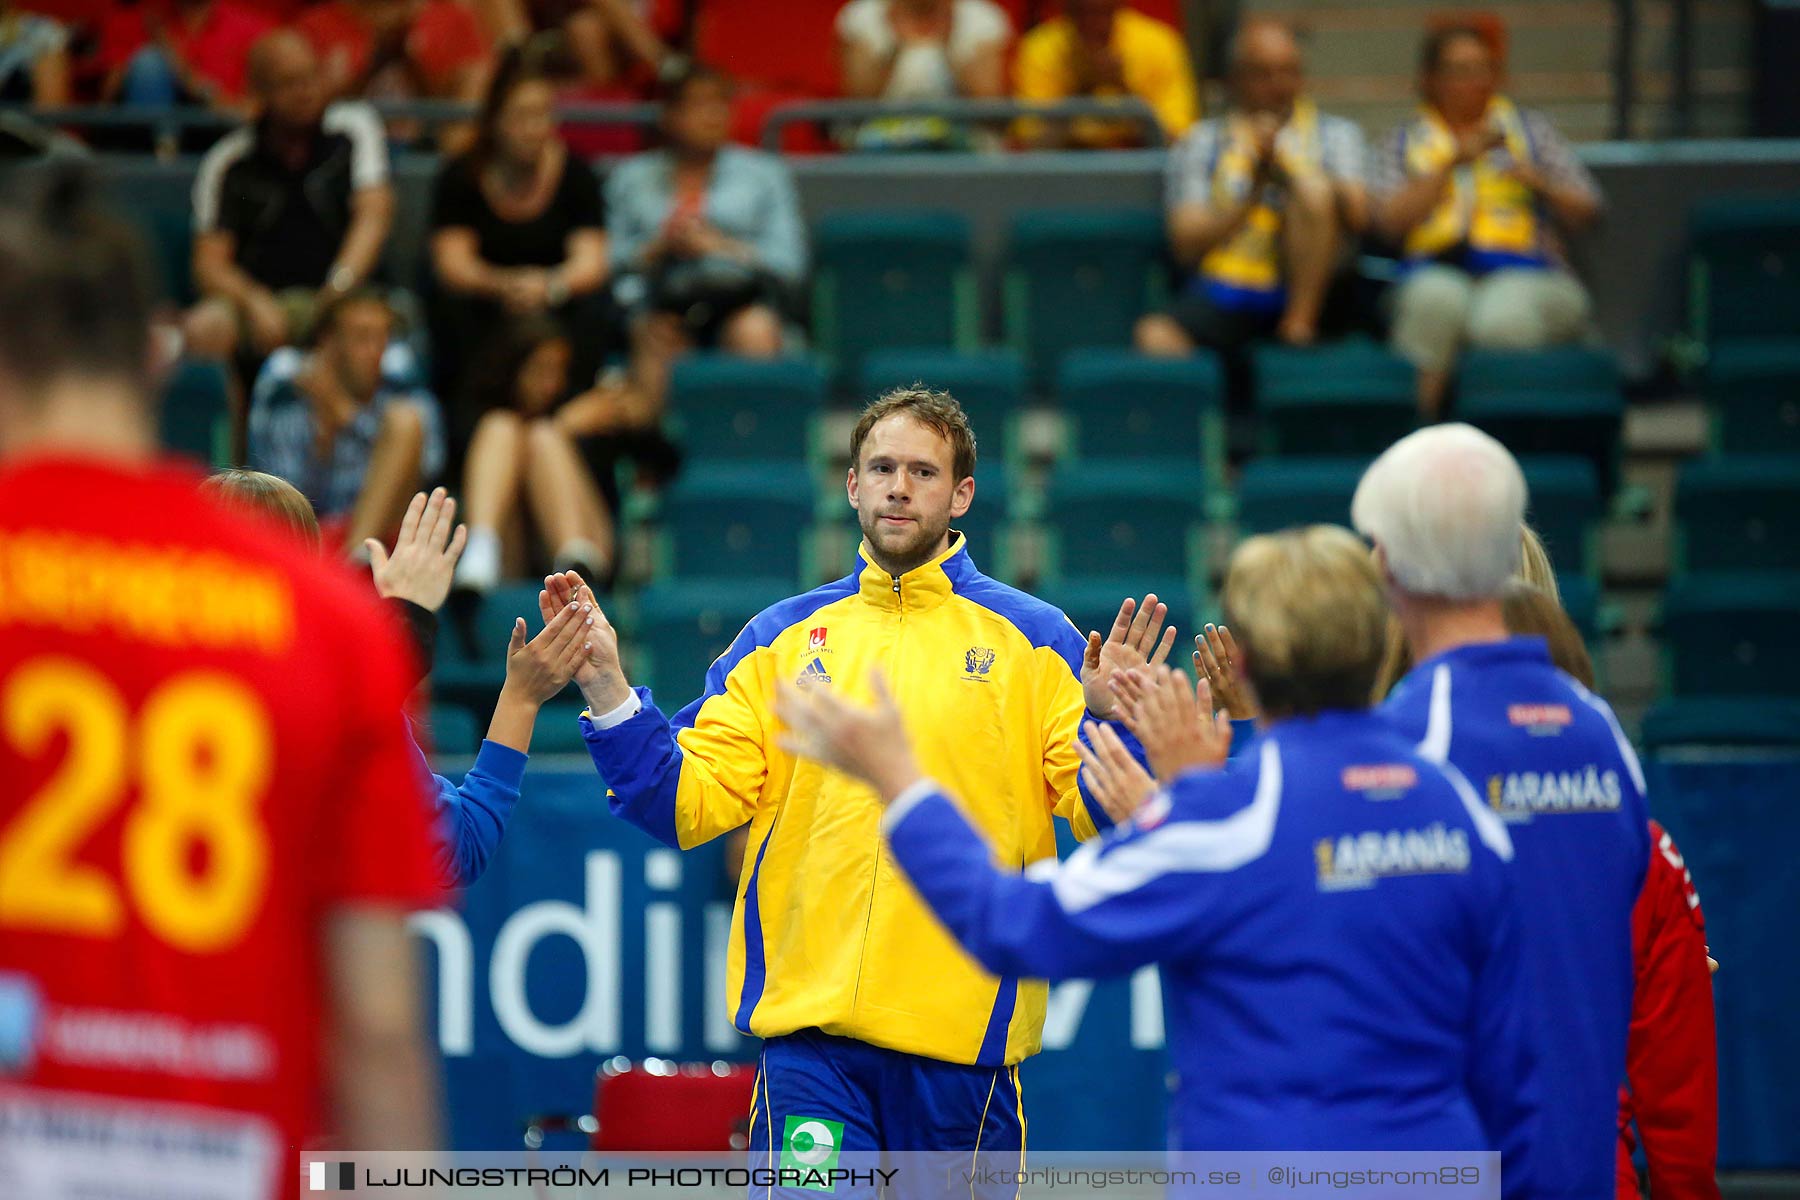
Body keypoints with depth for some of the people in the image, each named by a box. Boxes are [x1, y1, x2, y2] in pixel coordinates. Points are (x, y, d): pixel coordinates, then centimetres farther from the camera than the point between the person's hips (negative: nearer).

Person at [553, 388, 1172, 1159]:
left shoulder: (1033, 640, 5)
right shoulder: (781, 639, 11)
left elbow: (1101, 818, -1)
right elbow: (688, 802, 6)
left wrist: (1112, 725, -20)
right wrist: (607, 692, -6)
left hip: (964, 1033, -1)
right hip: (809, 1026, 1)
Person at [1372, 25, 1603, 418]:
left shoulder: (1530, 128, 20)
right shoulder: (1405, 143, 19)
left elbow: (1585, 212, 14)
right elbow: (1391, 221, 1)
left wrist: (1539, 183, -6)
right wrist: (1453, 163, -5)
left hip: (1524, 273, 0)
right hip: (1437, 271, 0)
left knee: (1501, 318, -37)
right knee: (1435, 298, -37)